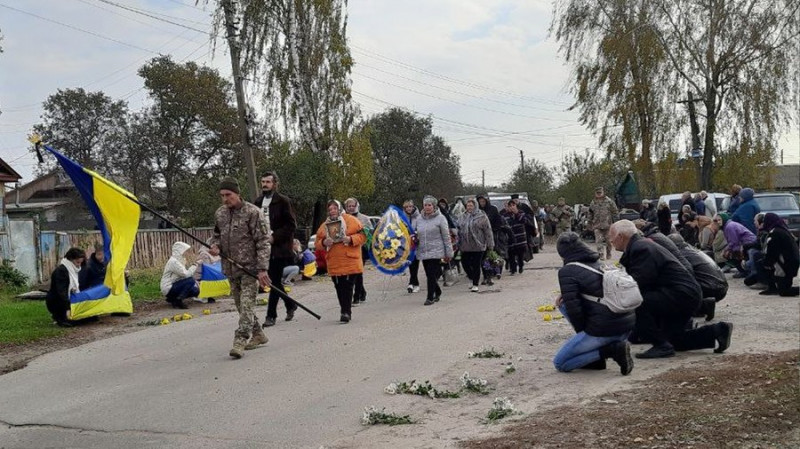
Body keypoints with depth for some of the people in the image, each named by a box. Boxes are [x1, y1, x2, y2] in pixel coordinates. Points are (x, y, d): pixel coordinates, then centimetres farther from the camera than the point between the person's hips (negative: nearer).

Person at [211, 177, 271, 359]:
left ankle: (240, 341, -14)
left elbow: (263, 242, -13)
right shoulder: (220, 213, 8)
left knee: (247, 304, -12)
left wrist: (262, 269, -19)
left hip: (250, 267, -7)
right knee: (240, 305, 13)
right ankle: (257, 334, 27)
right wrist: (215, 245, -1)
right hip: (231, 268, 7)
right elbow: (216, 235, 24)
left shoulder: (253, 212, -11)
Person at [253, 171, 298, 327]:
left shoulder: (283, 201, -5)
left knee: (274, 281, -6)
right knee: (275, 281, 12)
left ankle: (271, 315, -1)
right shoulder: (257, 202, 13)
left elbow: (291, 225, -8)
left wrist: (274, 237, -16)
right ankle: (290, 305, 31)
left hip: (279, 248, -6)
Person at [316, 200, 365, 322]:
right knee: (339, 288, 6)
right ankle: (345, 311, 17)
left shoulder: (352, 220, 1)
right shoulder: (324, 226, 13)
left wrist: (351, 239, -16)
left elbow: (363, 236, 0)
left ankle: (346, 312, -7)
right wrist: (324, 243, -5)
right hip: (334, 263, 4)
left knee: (348, 287, -9)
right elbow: (318, 242, 17)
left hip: (350, 261, -4)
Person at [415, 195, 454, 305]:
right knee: (429, 275, 11)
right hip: (423, 252, 5)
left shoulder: (440, 218, -4)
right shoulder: (419, 219, 10)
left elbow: (446, 237, -3)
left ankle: (430, 297, 0)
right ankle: (437, 292, 33)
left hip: (436, 252, -5)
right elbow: (415, 233, 22)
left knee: (432, 275, -9)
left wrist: (449, 253, -5)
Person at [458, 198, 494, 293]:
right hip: (465, 246, 5)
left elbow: (488, 231, -5)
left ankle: (475, 285, 12)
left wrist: (490, 245, -8)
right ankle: (474, 279, 25)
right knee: (465, 263, 4)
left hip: (478, 246, -5)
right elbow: (459, 230, 17)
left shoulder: (482, 216, -4)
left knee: (476, 265, 1)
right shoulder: (464, 217, 10)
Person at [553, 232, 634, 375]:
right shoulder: (600, 264, 15)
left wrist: (582, 331, 3)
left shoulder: (567, 272, -8)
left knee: (559, 364, 5)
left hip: (604, 331, -8)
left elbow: (573, 307, -14)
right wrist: (566, 296, 18)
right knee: (564, 304, 20)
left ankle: (611, 351, -8)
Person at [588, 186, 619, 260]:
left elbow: (615, 212, 3)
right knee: (599, 241, -11)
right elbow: (590, 213, 20)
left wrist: (614, 222, -1)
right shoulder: (593, 203, 10)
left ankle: (608, 255, 20)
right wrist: (590, 222, 14)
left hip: (607, 225, -2)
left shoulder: (609, 201, 1)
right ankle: (601, 255, -14)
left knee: (608, 241, 6)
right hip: (597, 225, 2)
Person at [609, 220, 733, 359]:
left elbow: (638, 282, -26)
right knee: (672, 339, 22)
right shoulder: (642, 245, 16)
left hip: (682, 294, -11)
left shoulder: (641, 248, -17)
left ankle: (661, 345, -14)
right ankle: (717, 331, 20)